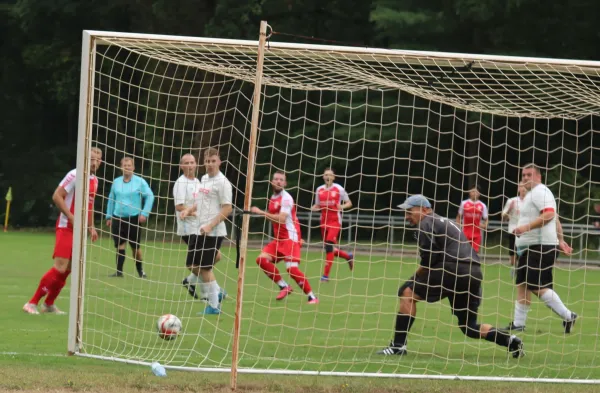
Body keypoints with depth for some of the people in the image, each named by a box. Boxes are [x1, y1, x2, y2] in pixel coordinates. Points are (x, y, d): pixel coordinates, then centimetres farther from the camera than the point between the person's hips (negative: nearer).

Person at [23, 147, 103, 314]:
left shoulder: (94, 180, 12)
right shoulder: (75, 175, -14)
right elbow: (56, 196, -17)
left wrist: (91, 227, 19)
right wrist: (71, 217, -21)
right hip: (66, 227, -8)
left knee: (67, 269, 9)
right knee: (60, 267, -17)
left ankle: (49, 304, 21)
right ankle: (32, 303, -12)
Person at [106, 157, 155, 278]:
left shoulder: (140, 182, -3)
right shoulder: (116, 182, 8)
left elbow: (150, 196, -2)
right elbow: (111, 199, 16)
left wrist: (144, 213, -9)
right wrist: (109, 216, 14)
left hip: (134, 218, -2)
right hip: (118, 218, 2)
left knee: (135, 247, 6)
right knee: (119, 245, -6)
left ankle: (140, 270, 23)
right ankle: (119, 271, -3)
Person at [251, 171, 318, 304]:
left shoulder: (286, 198, -13)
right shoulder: (273, 198, 13)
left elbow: (282, 219, -24)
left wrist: (261, 212, -22)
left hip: (290, 238, -9)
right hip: (279, 238, 9)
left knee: (291, 268, -20)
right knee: (262, 259, -6)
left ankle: (312, 296, -10)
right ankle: (284, 286, 4)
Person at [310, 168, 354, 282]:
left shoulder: (339, 189, -3)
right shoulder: (319, 190, 7)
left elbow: (349, 203, 4)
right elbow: (317, 206, 16)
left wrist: (342, 206, -17)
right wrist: (314, 208, -7)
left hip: (335, 221, -5)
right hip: (324, 221, 5)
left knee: (329, 246, -17)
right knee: (329, 248, 8)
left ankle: (326, 275, -13)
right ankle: (348, 256, 37)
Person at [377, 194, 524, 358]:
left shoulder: (426, 224, 3)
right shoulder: (445, 222, 31)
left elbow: (429, 258, -9)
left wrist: (417, 276, 8)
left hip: (454, 270, -9)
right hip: (474, 274, 9)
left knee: (408, 293, -1)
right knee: (468, 327, 17)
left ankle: (398, 344, -7)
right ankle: (510, 340, 3)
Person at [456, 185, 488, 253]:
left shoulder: (482, 206, 2)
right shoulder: (464, 203, 3)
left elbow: (486, 219, 7)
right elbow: (459, 217, 12)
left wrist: (484, 225, -14)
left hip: (476, 234, 0)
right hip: (465, 233, 0)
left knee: (474, 252, -1)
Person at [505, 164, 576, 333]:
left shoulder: (540, 192, -11)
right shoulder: (533, 194, 21)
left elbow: (549, 214, -26)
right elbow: (555, 218, 27)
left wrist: (525, 227, -31)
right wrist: (560, 240, 29)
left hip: (541, 247, -11)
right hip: (529, 247, 11)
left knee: (537, 287, -15)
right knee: (522, 285, 9)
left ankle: (567, 316, -8)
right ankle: (518, 324, 11)